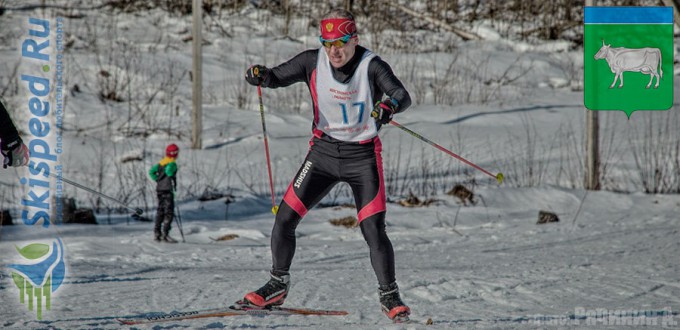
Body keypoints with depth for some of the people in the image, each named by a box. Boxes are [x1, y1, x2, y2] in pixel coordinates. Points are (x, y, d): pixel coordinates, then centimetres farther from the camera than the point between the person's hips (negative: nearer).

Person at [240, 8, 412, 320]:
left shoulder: (371, 65, -17)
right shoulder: (313, 61, -8)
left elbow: (403, 96, -27)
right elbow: (278, 77, -4)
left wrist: (388, 105, -50)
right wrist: (260, 76, -27)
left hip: (362, 156, -3)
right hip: (323, 151, 3)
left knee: (374, 232, -11)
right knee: (285, 218, -1)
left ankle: (389, 296, 7)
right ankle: (277, 286, 17)